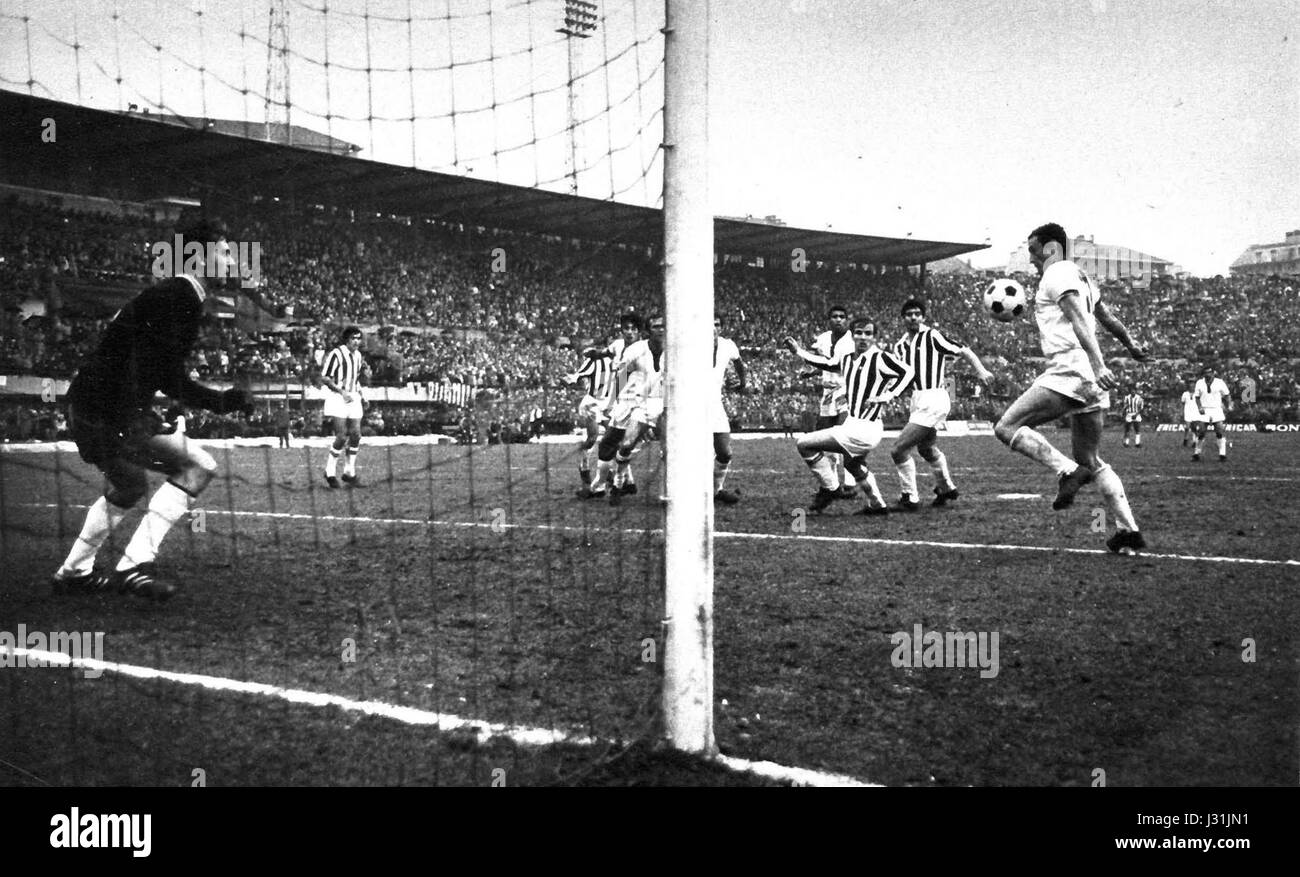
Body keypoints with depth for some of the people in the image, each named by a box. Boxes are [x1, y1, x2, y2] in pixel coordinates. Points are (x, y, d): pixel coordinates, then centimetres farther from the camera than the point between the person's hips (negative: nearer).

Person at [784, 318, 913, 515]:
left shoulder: (880, 358, -14)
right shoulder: (847, 360, 9)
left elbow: (907, 372, -20)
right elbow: (827, 364, 26)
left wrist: (885, 397, -24)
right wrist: (799, 352, 23)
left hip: (864, 429, -9)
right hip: (853, 424, 9)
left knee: (804, 445, -7)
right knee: (853, 464, 35)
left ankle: (830, 489, 5)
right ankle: (877, 505, 48)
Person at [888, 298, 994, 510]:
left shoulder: (933, 336, -9)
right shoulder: (900, 346, 11)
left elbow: (964, 351, -7)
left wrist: (981, 370, -19)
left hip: (933, 399, -9)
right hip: (918, 401, 9)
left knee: (898, 449, -12)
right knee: (925, 448, 29)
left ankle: (909, 499, 0)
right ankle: (946, 488, 48)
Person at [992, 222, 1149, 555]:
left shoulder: (1057, 273, -4)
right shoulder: (1080, 275, 24)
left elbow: (1079, 320, -19)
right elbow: (1108, 318, 34)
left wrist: (1096, 363, -30)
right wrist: (1131, 346, 50)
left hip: (1070, 371, -10)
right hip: (1090, 378, 10)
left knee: (1006, 427, -12)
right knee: (1090, 459, 13)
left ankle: (1068, 470, -22)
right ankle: (1129, 532, 8)